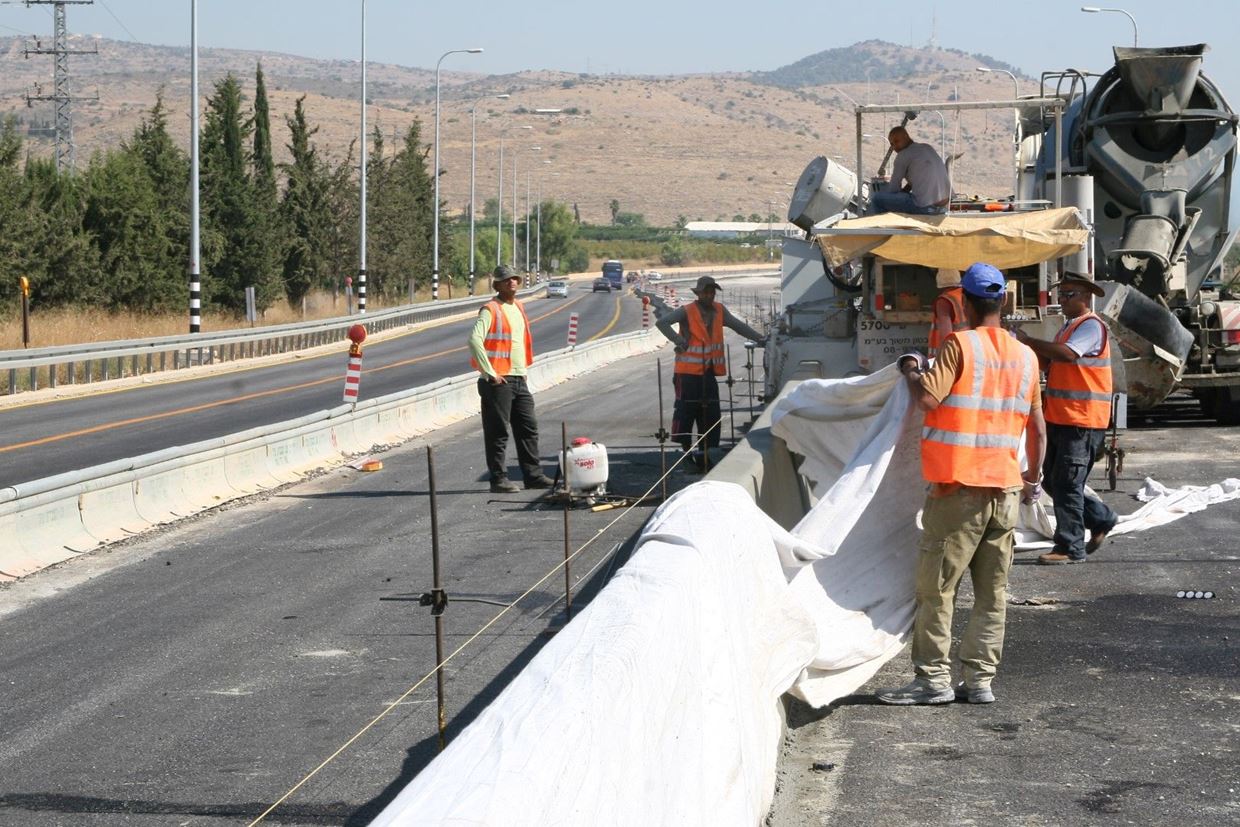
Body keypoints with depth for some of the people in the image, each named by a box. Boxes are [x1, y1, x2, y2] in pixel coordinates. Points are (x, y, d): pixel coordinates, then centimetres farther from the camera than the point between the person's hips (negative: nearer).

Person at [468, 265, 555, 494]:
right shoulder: (491, 310, -10)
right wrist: (490, 372, -21)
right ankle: (498, 479, 1)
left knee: (528, 428, 10)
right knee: (498, 432, -3)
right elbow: (474, 339, -22)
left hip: (519, 379, 8)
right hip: (498, 381, -8)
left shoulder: (518, 308, 16)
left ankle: (533, 475, 16)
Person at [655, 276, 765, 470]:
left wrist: (760, 338, 11)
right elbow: (662, 323, -18)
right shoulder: (686, 312, -9)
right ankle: (686, 451, 6)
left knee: (710, 415, 6)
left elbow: (738, 326, 16)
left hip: (709, 373, 6)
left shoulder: (719, 311, 8)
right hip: (688, 373, -6)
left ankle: (704, 453, 14)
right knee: (686, 410, -4)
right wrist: (679, 341, -21)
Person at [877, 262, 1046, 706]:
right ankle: (980, 680, 9)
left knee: (936, 587, 1)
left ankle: (933, 678, 1)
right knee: (992, 593, 8)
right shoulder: (1025, 356, 9)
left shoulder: (960, 345, -9)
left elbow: (928, 397, -19)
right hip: (1006, 490, 6)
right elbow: (1037, 427, 14)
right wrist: (1032, 478, 25)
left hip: (960, 489, -6)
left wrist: (910, 370, 1)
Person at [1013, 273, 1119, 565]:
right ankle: (1101, 519, 29)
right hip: (1059, 418, 10)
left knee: (1067, 483, -7)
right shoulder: (1068, 326, 20)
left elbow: (1067, 354, -28)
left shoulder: (1091, 326, -12)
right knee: (1054, 482, 15)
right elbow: (1049, 360, 15)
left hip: (1082, 420, -10)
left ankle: (1070, 547, -1)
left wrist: (1028, 341, -24)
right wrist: (1029, 346, -3)